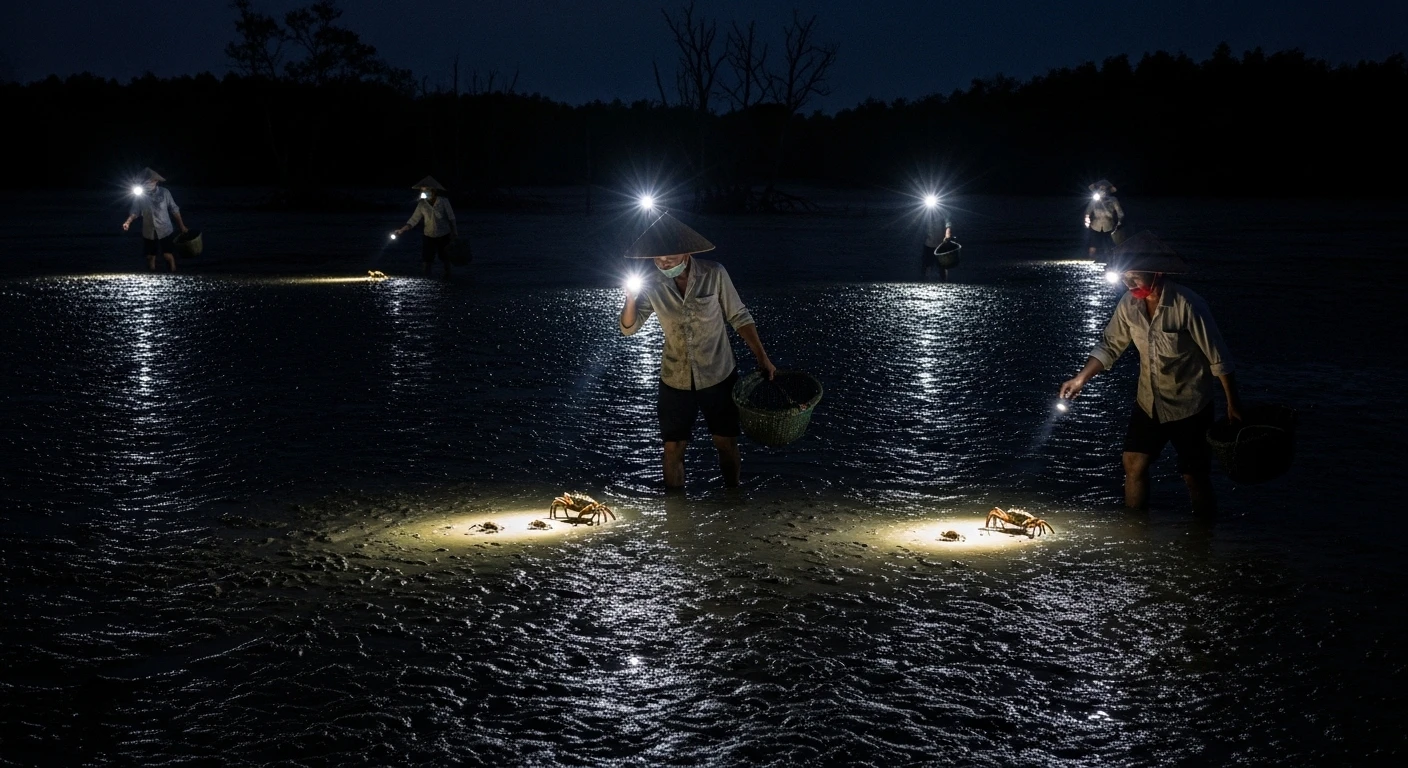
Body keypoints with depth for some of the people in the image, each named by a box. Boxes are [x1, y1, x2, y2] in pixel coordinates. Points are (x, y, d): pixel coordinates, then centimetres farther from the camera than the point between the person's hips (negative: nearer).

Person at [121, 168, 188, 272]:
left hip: (165, 231, -2)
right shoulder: (139, 195, -8)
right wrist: (128, 222, -23)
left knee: (168, 256, -4)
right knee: (150, 257, 10)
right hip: (149, 233, 2)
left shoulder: (164, 193, -11)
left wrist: (182, 226, 2)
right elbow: (134, 212, -2)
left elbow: (174, 210, -2)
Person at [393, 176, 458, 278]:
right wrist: (402, 230, -19)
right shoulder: (422, 204, -6)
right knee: (427, 260, 4)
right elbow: (414, 219, -7)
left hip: (444, 236, -2)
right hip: (429, 236, 2)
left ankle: (447, 277, 28)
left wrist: (454, 234, -7)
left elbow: (451, 218, -8)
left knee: (445, 258, 11)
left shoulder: (443, 201, -13)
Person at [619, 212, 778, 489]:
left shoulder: (714, 274, -16)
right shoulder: (652, 284, -11)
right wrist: (631, 299, -26)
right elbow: (628, 329, -7)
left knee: (726, 444, 12)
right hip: (676, 381, 1)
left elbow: (739, 317, -6)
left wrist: (762, 357, -7)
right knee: (673, 448, 9)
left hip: (718, 376, -1)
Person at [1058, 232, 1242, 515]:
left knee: (1195, 477, 2)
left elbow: (1219, 359, -19)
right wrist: (1081, 379, -5)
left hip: (1189, 407, -6)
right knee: (1134, 464, 10)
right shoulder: (1129, 303, -10)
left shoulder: (1188, 306, -26)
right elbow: (1110, 344, 5)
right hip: (1149, 403, 6)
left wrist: (1232, 404, -13)